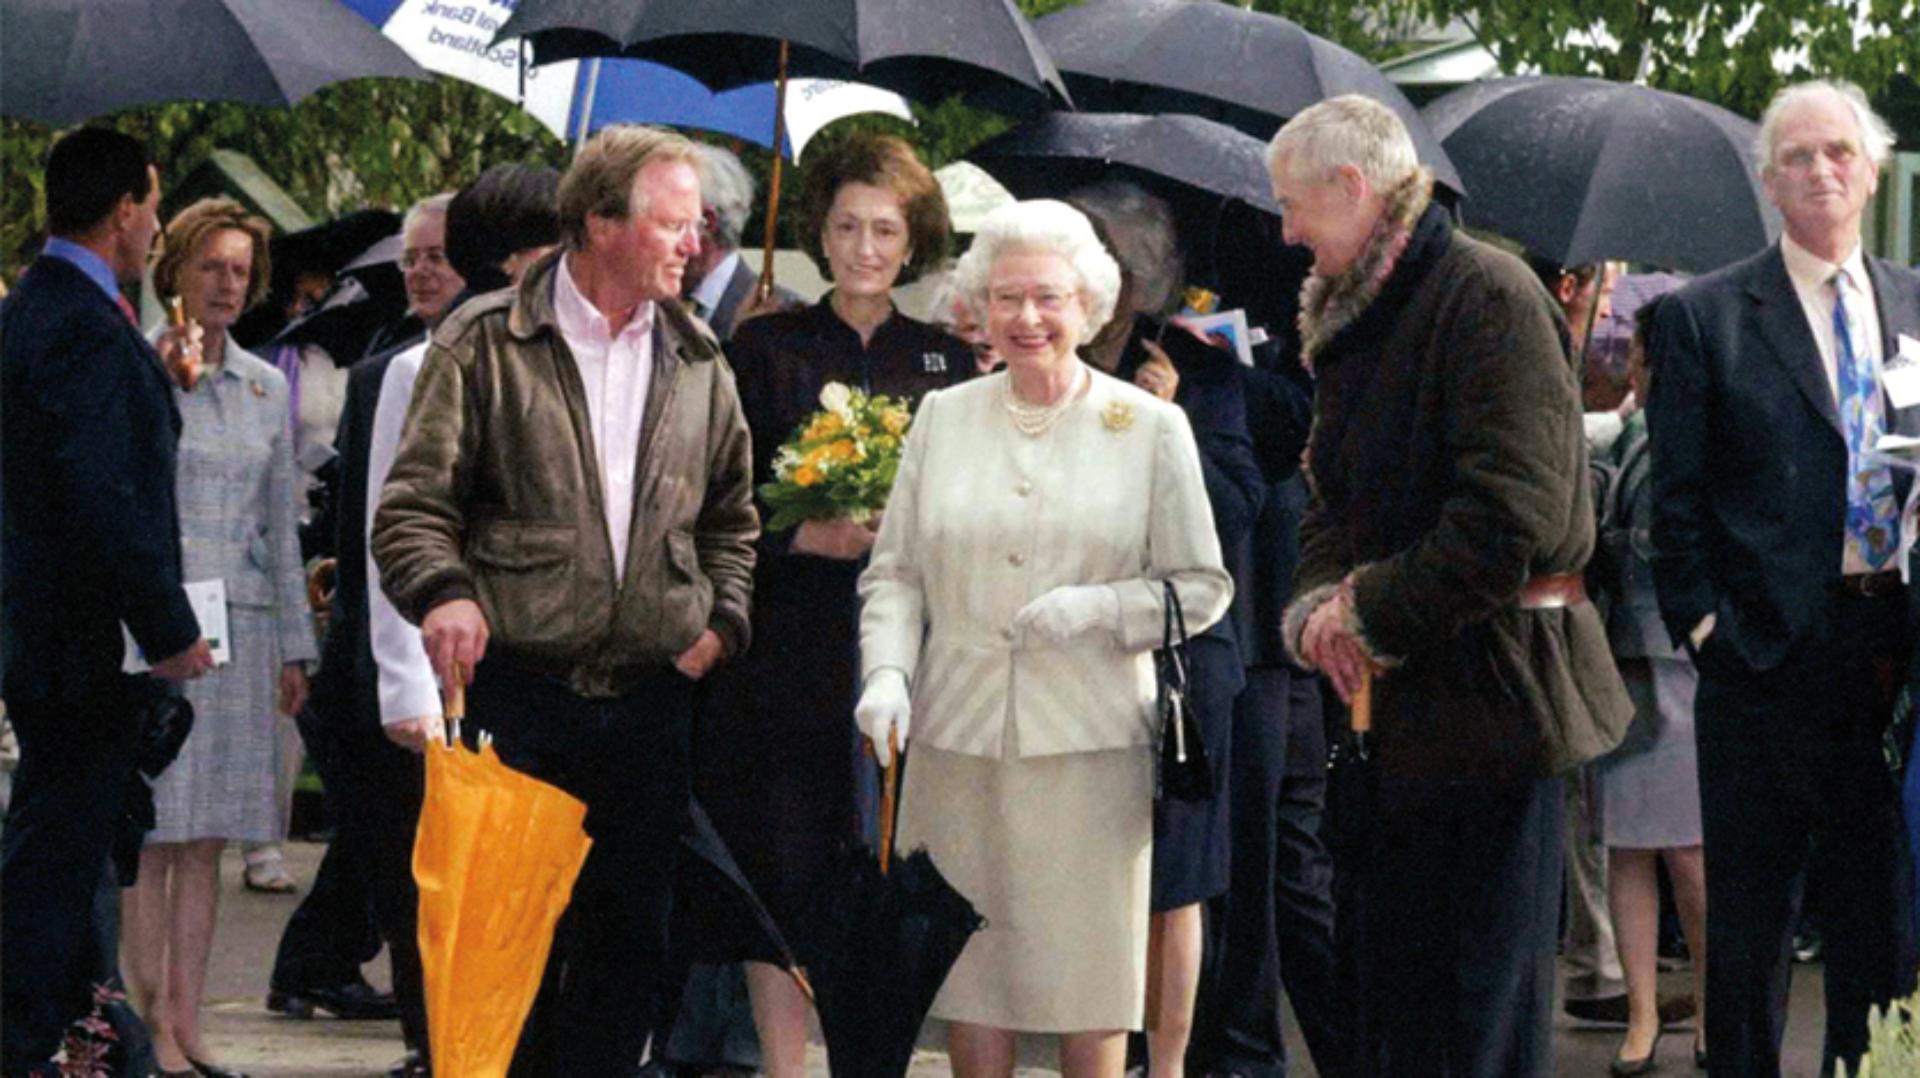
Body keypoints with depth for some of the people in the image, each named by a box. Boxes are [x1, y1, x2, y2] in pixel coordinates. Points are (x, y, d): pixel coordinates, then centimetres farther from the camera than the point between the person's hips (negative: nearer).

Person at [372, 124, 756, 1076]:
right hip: (516, 687, -4)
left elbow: (732, 513, 20)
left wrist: (723, 617, 5)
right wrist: (443, 593, -21)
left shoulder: (697, 364, 11)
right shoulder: (487, 344, -2)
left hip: (651, 701, 4)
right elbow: (414, 502, -3)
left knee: (627, 937, 8)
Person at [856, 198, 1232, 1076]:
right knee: (968, 970, 3)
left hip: (1091, 740, -2)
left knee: (1090, 974, 0)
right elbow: (893, 572, 11)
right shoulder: (942, 418, 9)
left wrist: (1098, 608, -13)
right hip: (957, 737, 2)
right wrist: (886, 669, -6)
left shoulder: (1149, 428, 2)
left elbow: (1203, 588, 3)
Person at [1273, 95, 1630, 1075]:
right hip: (1393, 696, 9)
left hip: (1489, 692, -9)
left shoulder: (1487, 295, -15)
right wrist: (1319, 604, -4)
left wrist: (1373, 611, -15)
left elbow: (1512, 516, -23)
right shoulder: (1352, 315, 15)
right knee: (1389, 984, 12)